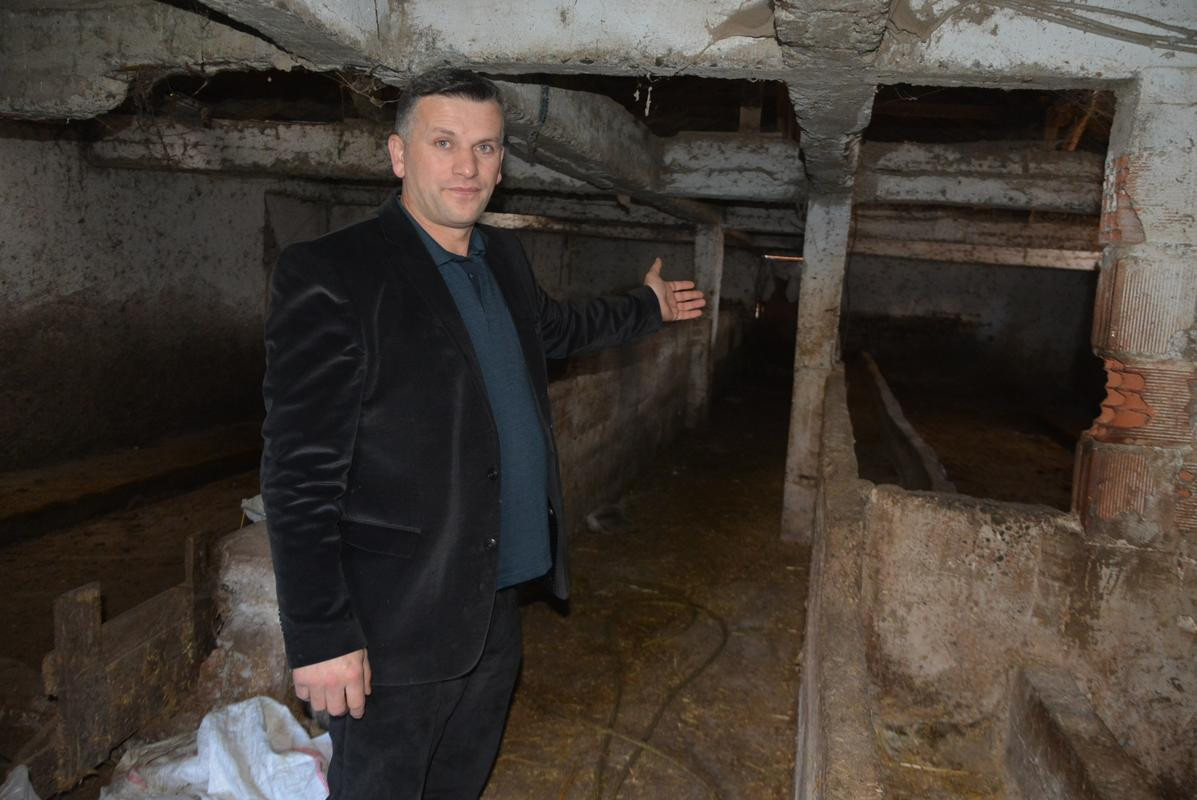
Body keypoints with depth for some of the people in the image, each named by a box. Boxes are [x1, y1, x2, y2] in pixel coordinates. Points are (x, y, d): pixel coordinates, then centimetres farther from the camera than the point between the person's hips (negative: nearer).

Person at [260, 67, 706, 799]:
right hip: (399, 623, -7)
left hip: (499, 604, 7)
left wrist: (646, 308, 40)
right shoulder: (329, 276, -17)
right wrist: (321, 635, -19)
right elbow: (300, 474, -19)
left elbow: (552, 328, 28)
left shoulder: (504, 258, 7)